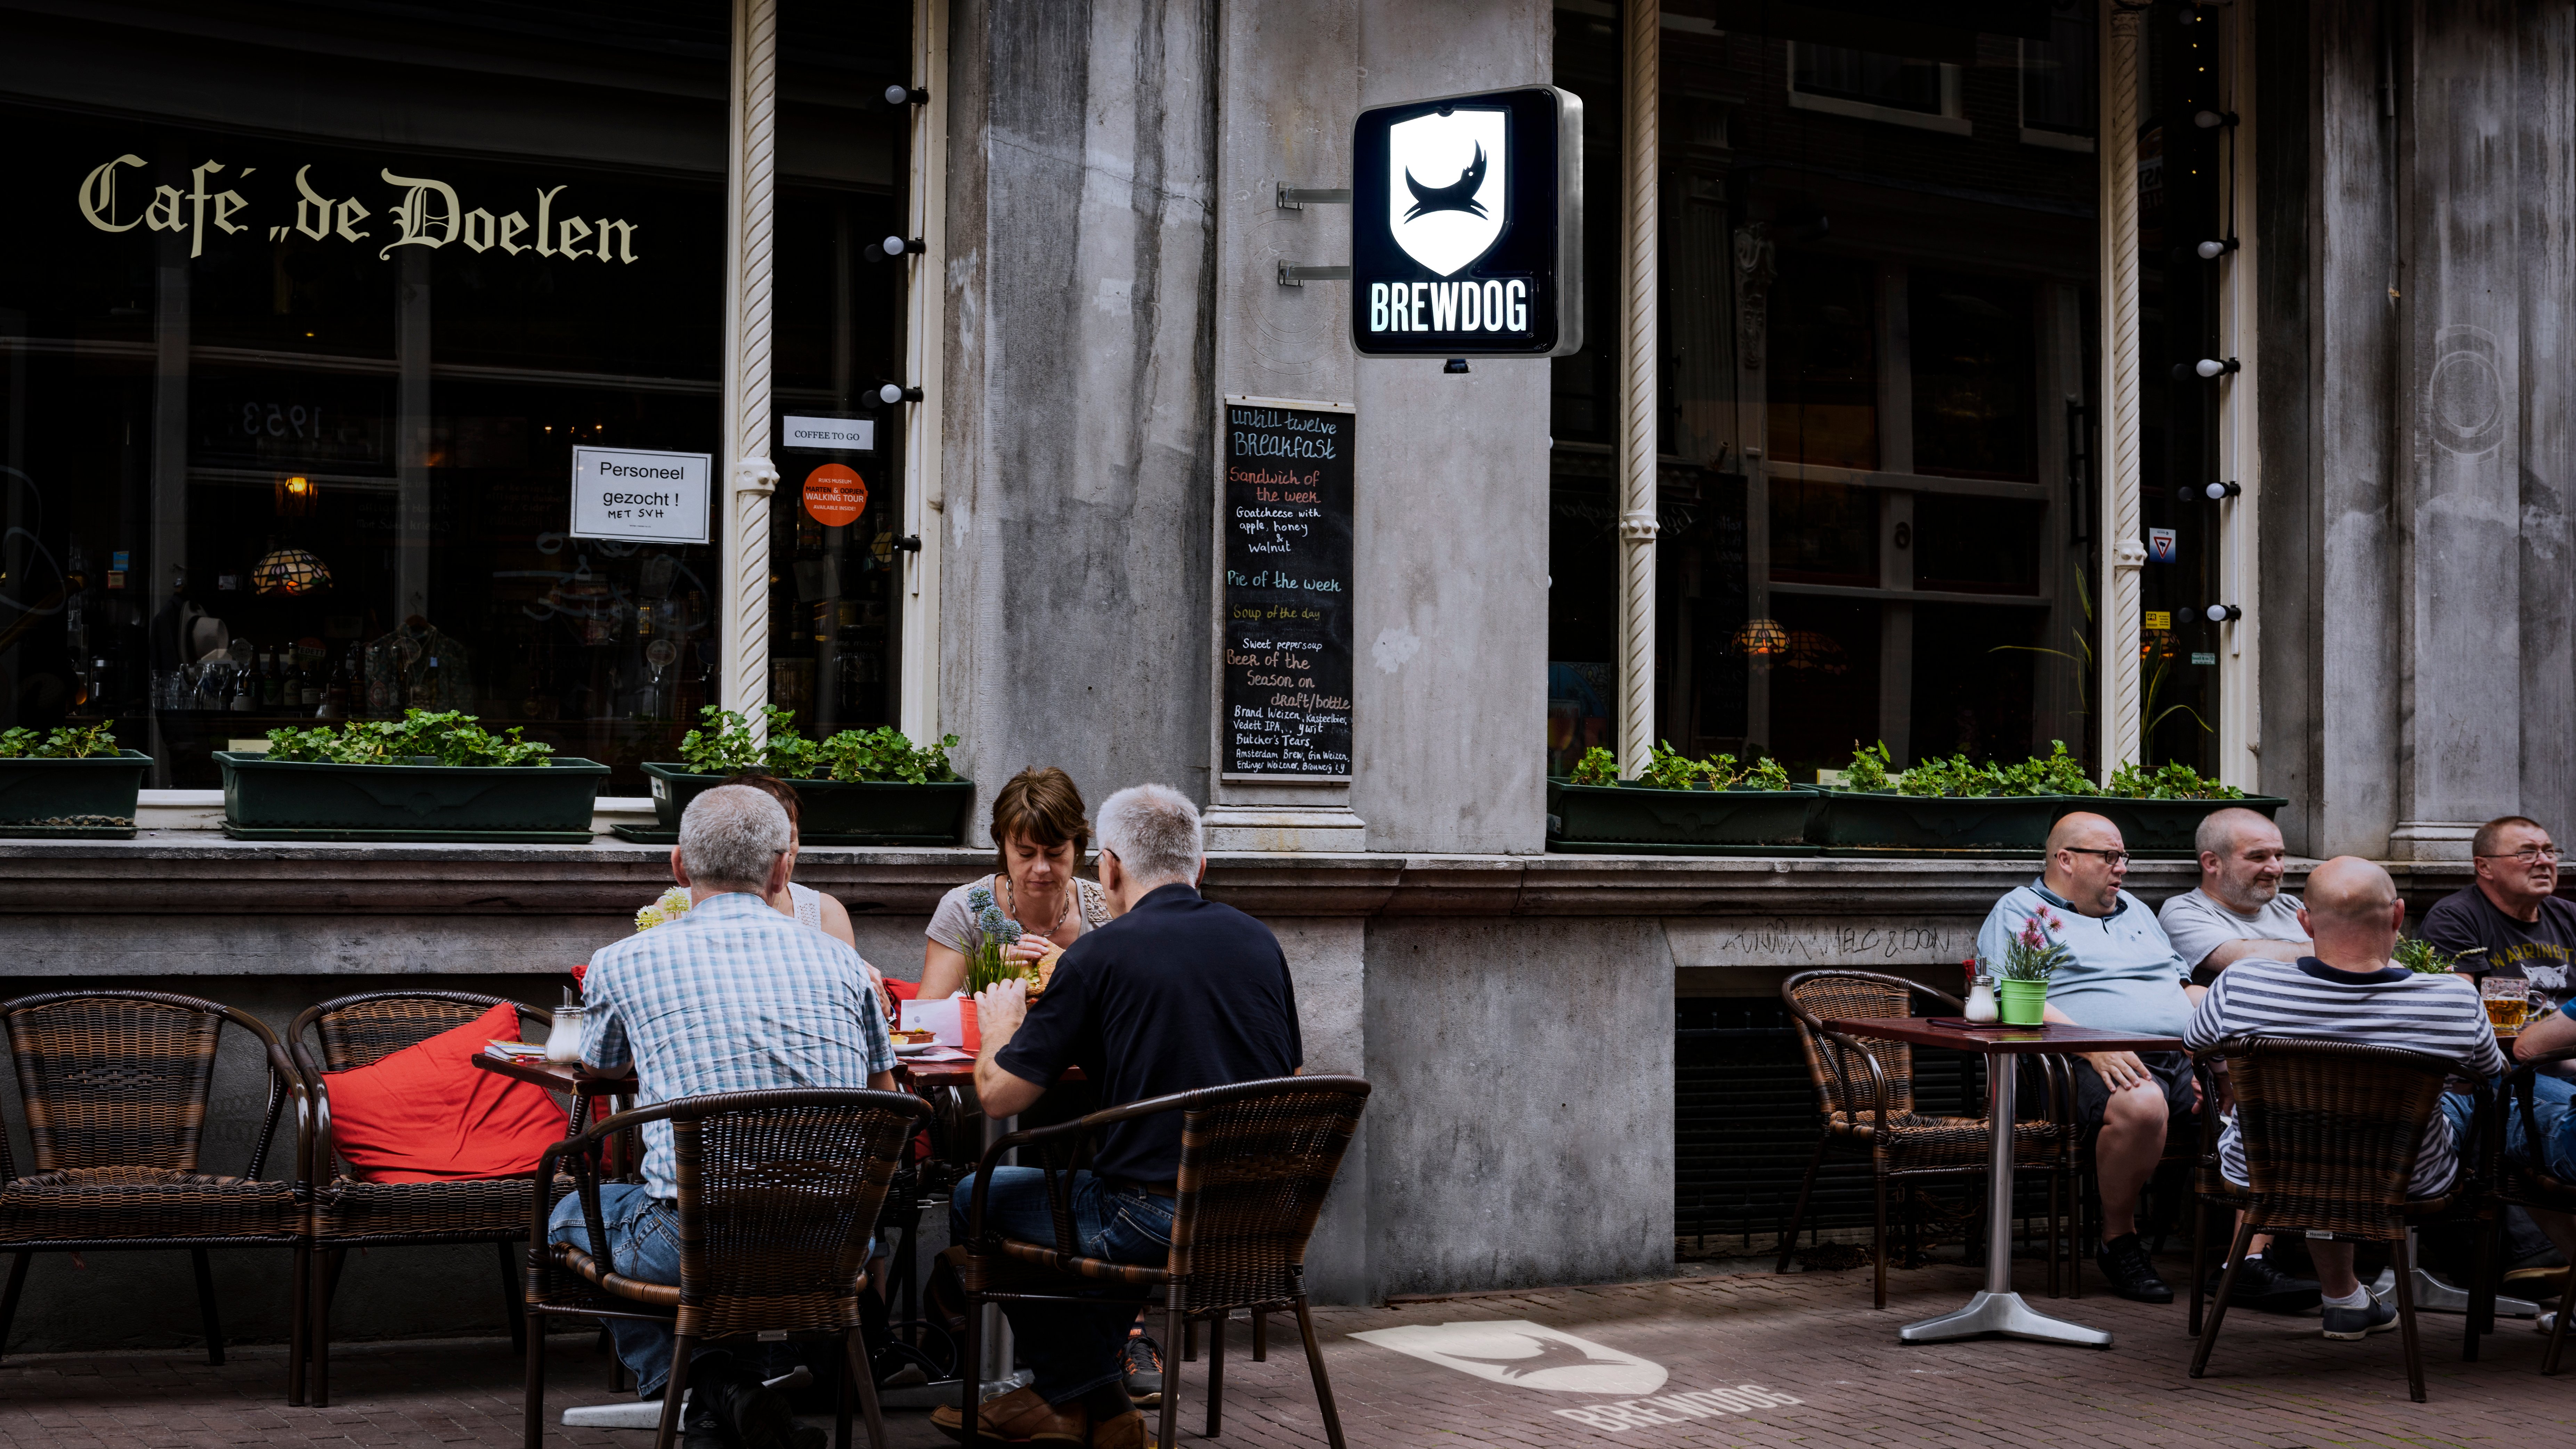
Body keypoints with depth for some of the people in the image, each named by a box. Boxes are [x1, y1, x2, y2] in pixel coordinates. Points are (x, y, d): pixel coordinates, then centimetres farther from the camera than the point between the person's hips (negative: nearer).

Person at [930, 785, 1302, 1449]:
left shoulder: (1099, 956, -9)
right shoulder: (1259, 941, 8)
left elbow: (998, 1094, -6)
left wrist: (1001, 1024, 18)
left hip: (1164, 1221, -7)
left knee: (978, 1198, 15)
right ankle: (1071, 1394, 39)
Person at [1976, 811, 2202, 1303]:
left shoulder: (2134, 910, 31)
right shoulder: (2019, 912, 8)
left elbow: (2185, 986, 30)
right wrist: (2093, 1046, -20)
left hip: (2185, 1056, 7)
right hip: (2099, 1067, -6)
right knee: (2141, 1105, -39)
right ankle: (2118, 1239, -15)